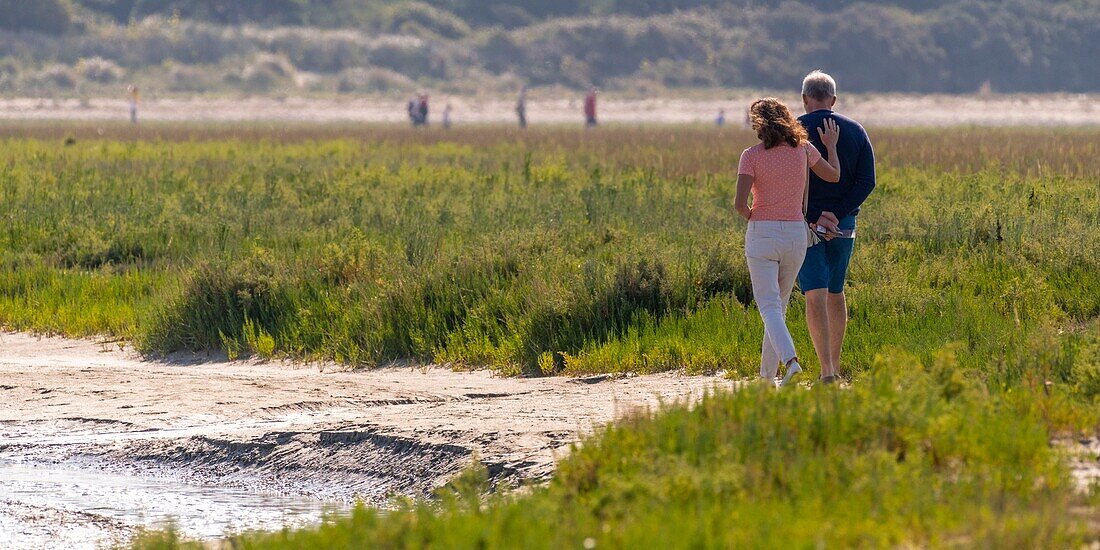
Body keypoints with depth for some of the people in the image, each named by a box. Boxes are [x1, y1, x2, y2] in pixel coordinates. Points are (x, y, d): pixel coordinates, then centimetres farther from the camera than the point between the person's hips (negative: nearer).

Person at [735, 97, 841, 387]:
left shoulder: (751, 156, -9)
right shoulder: (803, 149, 0)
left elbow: (740, 203, -15)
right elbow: (834, 176, 15)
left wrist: (751, 216, 6)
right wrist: (832, 146, 31)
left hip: (762, 233, -4)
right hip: (796, 234, 4)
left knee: (769, 307, -7)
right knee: (780, 303, 18)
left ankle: (790, 360, -30)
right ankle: (767, 372, 24)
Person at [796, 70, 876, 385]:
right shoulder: (856, 132, 6)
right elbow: (867, 182, -2)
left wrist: (812, 218, -13)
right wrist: (836, 214, -10)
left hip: (805, 223, -4)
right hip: (843, 223, 4)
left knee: (815, 294, -8)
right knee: (836, 293, 18)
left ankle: (827, 370, -20)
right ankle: (835, 365, 26)